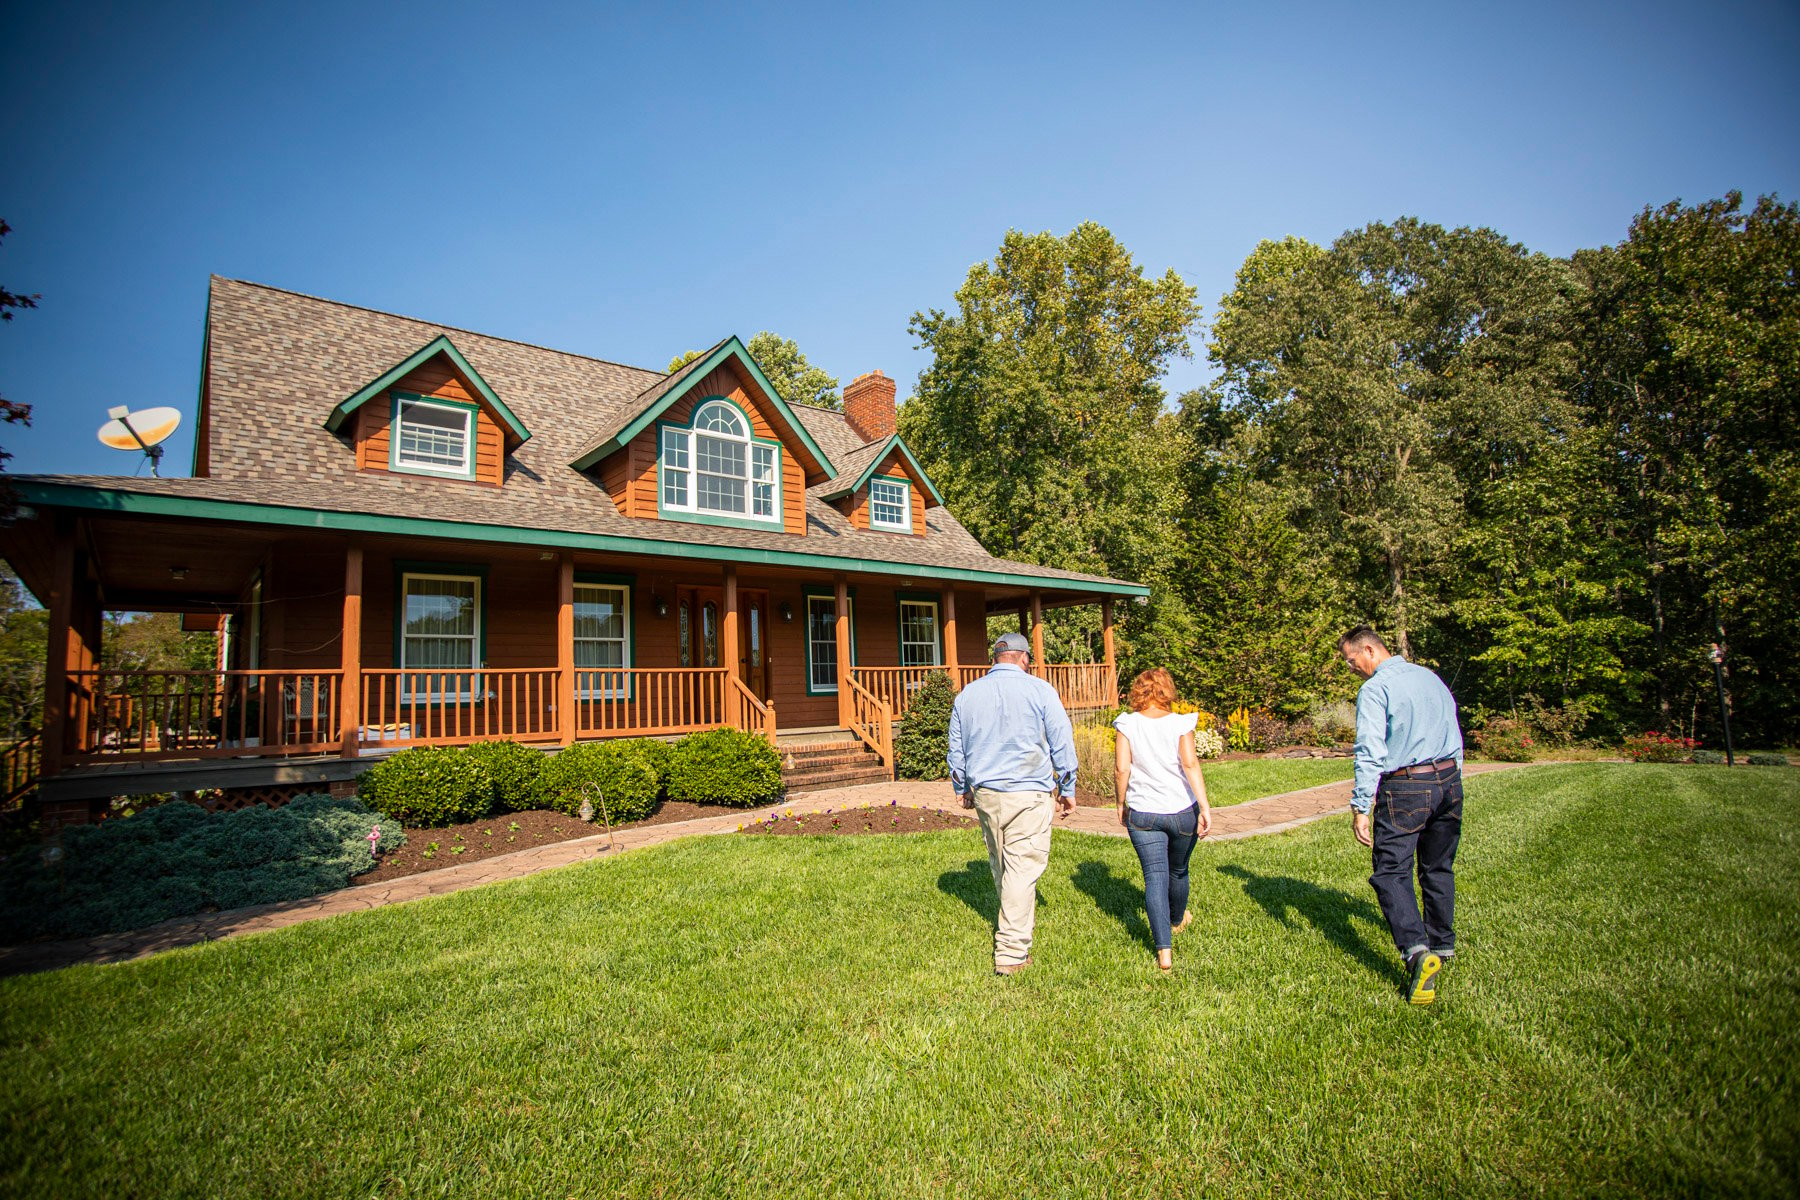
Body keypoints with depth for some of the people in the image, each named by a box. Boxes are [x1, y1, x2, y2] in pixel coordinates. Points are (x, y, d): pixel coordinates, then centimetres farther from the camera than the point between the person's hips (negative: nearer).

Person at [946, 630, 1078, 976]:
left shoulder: (966, 695, 6)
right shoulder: (1040, 690, -6)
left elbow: (956, 749, 14)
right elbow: (1062, 743, -2)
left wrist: (962, 789, 27)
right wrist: (1068, 789, 9)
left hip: (985, 793, 5)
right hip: (1029, 793, -5)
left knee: (1000, 863, 21)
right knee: (1023, 868, -1)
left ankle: (1016, 920, 43)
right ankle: (1011, 953, 1)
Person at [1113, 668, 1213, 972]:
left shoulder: (1128, 724, -6)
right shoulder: (1180, 723, -7)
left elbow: (1121, 769, -8)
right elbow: (1190, 764, -17)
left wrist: (1121, 804, 5)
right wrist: (1205, 807, -16)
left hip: (1142, 813, -1)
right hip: (1181, 811, 1)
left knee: (1155, 876, 1)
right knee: (1178, 871, 22)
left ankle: (1164, 952, -7)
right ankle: (1178, 920, 48)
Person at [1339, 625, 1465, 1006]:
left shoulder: (1374, 689, -11)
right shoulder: (1432, 678, 11)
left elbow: (1370, 752, -18)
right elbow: (1455, 737, 17)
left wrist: (1360, 807, -15)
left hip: (1405, 789, -7)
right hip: (1448, 781, 7)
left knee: (1391, 871, -5)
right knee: (1439, 868, 20)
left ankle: (1416, 950, -21)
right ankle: (1443, 942, 34)